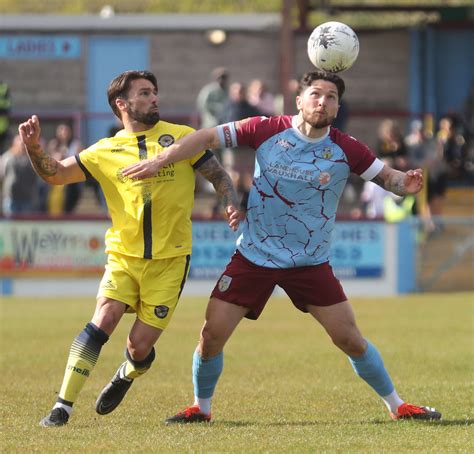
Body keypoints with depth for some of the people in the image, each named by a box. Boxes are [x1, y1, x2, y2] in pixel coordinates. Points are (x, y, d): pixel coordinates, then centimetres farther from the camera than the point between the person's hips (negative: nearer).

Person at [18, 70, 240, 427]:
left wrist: (232, 204, -11)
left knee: (140, 346, -3)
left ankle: (127, 376, 34)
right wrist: (34, 148, -17)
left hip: (170, 259, -1)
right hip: (123, 255, 1)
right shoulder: (106, 151, 6)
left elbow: (218, 174, 8)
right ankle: (62, 407, -15)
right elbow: (55, 174, 2)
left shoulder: (181, 137, 4)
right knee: (103, 321, -20)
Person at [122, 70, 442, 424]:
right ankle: (201, 408, 18)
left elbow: (386, 176, 1)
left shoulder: (346, 149, -7)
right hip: (254, 257, 0)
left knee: (351, 339, -3)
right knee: (212, 335, -5)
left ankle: (397, 405, 15)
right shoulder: (267, 130, -9)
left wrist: (405, 183, -23)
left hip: (311, 262, 0)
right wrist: (159, 161, -14)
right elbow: (208, 137, -6)